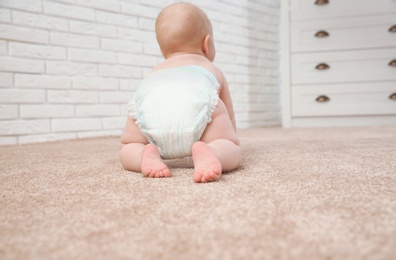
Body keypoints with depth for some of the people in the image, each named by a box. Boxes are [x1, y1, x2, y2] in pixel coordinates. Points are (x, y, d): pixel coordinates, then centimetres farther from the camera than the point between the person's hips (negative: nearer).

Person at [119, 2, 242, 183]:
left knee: (127, 149, 26)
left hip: (148, 103, 2)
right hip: (197, 103, -2)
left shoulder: (155, 72, 49)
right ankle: (208, 153, -17)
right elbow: (229, 116, 54)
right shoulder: (213, 70, 45)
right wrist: (228, 144, 72)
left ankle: (146, 154, -7)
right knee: (233, 152, 15)